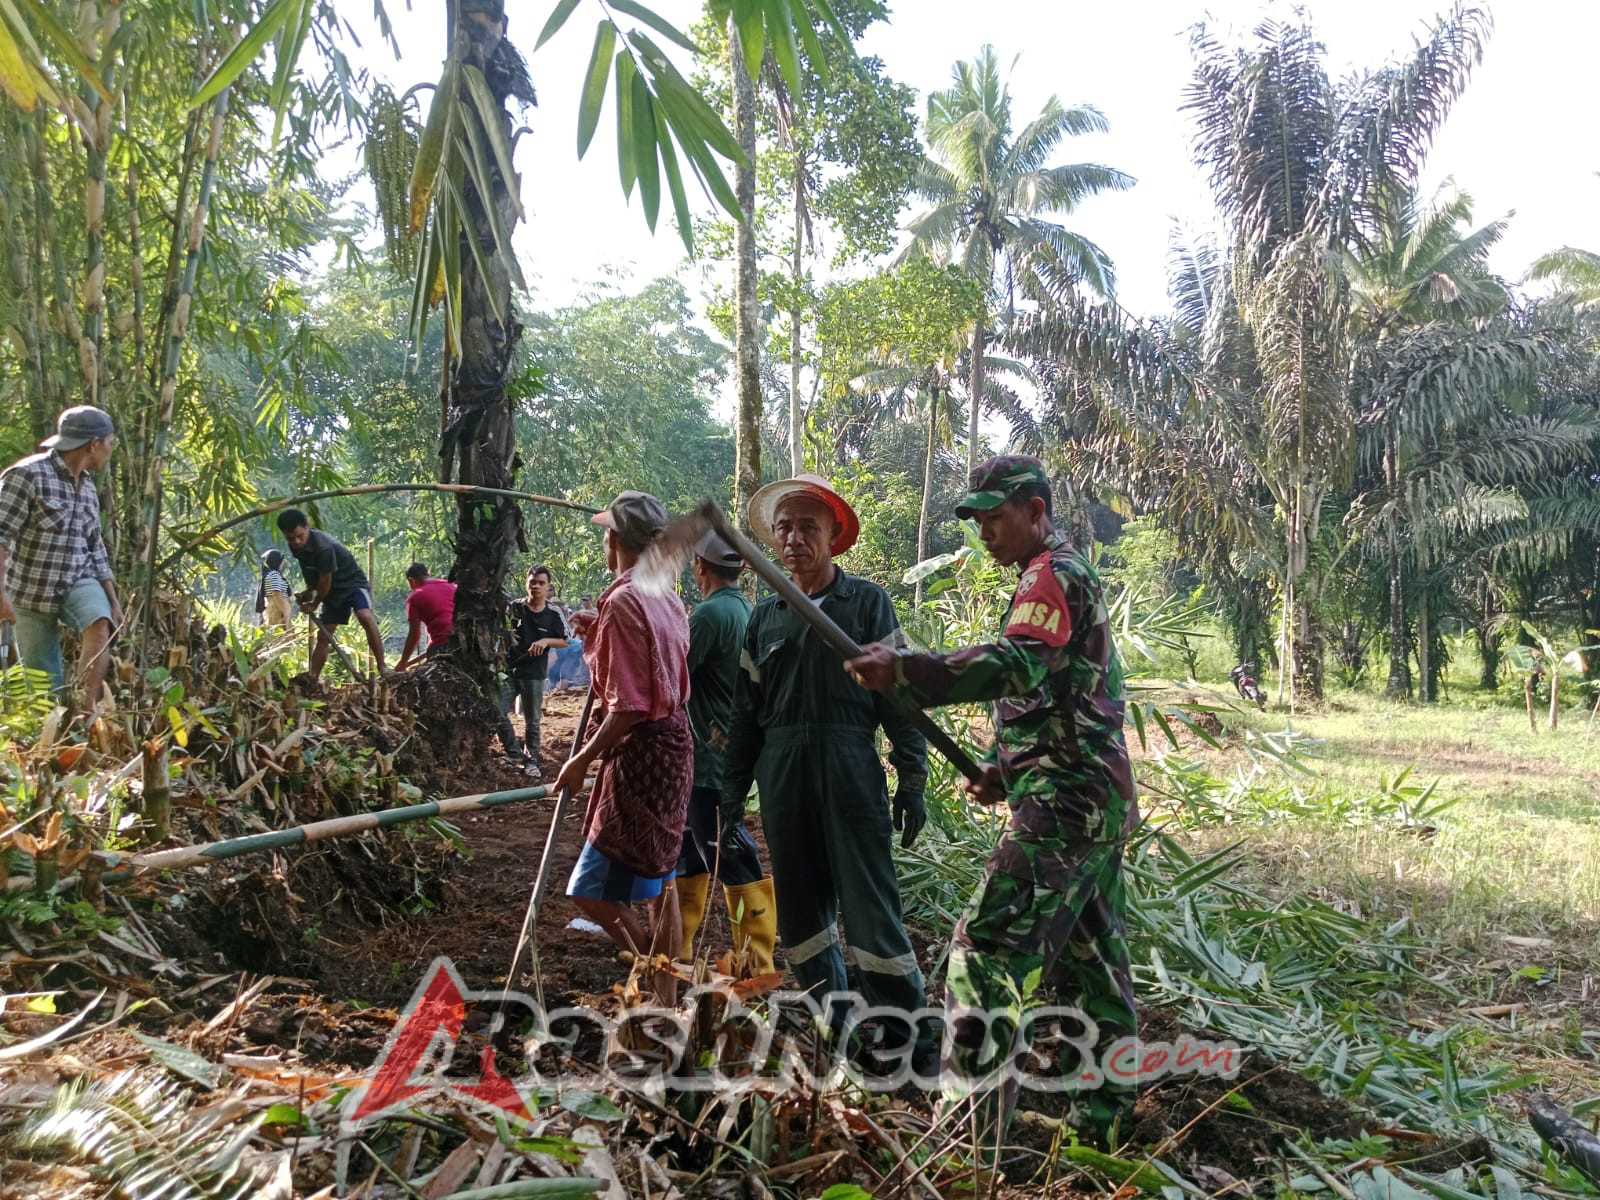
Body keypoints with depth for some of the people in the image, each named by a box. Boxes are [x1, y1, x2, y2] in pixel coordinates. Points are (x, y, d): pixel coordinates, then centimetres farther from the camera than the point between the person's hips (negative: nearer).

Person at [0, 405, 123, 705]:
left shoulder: (87, 486, 9)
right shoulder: (28, 474, -11)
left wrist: (114, 602, 12)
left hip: (77, 582, 4)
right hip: (32, 591, -4)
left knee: (101, 627, -28)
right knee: (44, 684, 3)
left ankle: (87, 713, -26)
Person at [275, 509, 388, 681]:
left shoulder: (323, 546, -31)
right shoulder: (296, 547, -5)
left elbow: (325, 581, -20)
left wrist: (314, 604, -5)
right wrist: (308, 593, 18)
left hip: (352, 583, -8)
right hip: (333, 592, 8)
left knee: (365, 617, -33)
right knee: (323, 636, 8)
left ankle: (382, 668, -36)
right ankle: (312, 678, 14)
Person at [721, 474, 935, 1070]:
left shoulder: (867, 602, 2)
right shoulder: (764, 617, 12)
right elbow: (747, 711, 15)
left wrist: (912, 777, -5)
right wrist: (733, 790, 13)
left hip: (851, 771, -4)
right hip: (782, 777, 4)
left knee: (871, 905, -4)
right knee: (800, 906, 10)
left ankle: (906, 1037, 8)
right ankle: (834, 1020, 25)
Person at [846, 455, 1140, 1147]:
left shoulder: (1053, 573, -10)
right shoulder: (1069, 578, 22)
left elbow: (1018, 665, -31)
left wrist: (903, 670, -41)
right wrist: (1005, 772, 15)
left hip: (1065, 805, -11)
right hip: (1098, 801, 11)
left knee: (985, 947, -13)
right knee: (1088, 957, 18)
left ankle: (970, 1128, -11)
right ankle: (1105, 1112, 30)